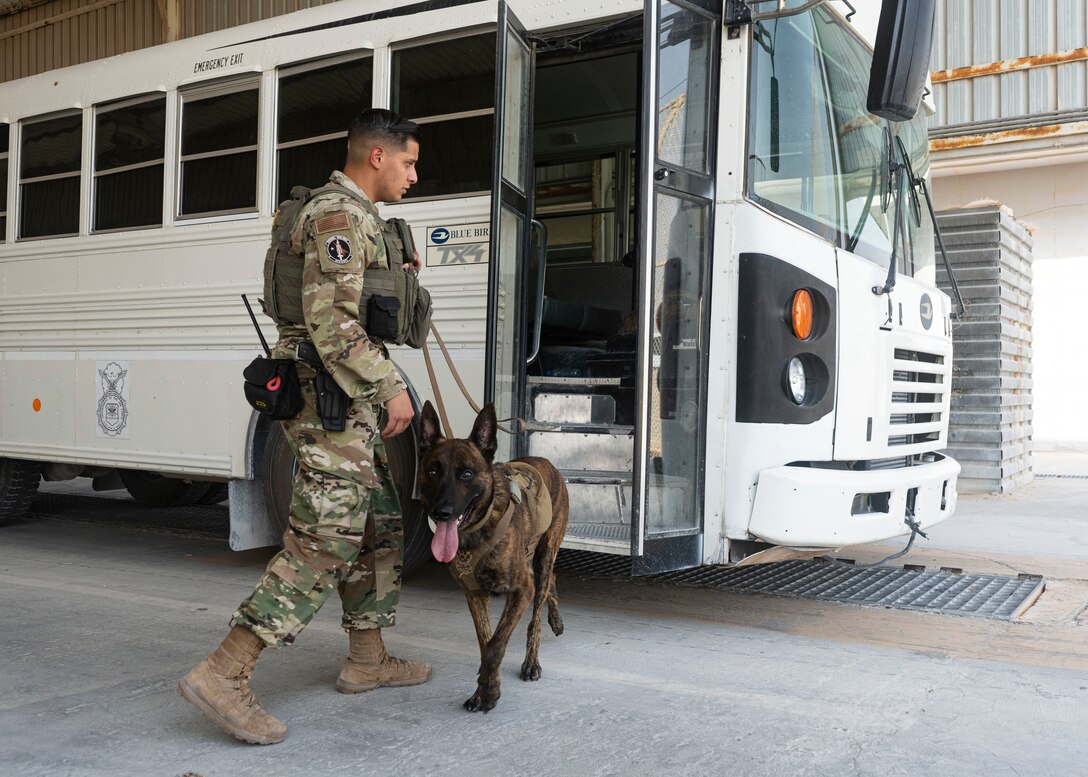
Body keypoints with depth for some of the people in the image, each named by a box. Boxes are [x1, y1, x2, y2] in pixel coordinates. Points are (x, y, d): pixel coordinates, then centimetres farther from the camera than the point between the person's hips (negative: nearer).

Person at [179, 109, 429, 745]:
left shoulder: (355, 217, 19)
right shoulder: (339, 216, -13)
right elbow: (331, 323, -23)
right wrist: (392, 386, -19)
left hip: (353, 405, 11)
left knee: (381, 525, 15)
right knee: (325, 540, -13)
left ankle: (367, 659, 24)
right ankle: (225, 674, -12)